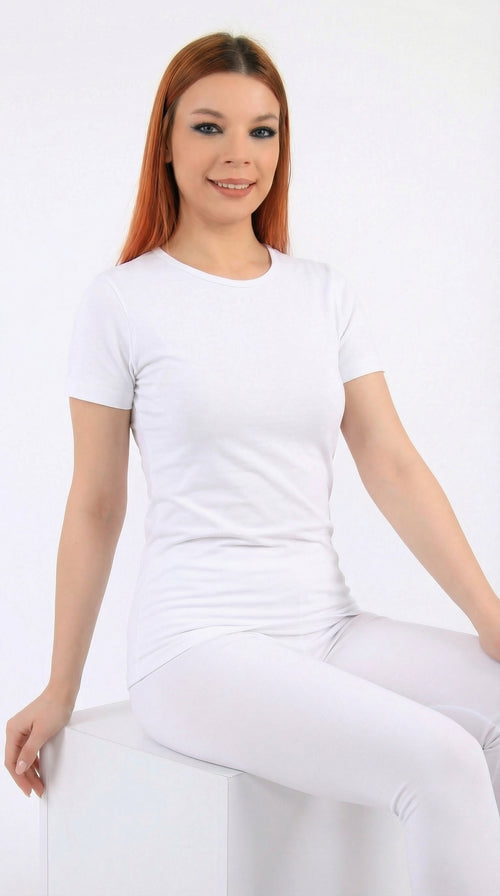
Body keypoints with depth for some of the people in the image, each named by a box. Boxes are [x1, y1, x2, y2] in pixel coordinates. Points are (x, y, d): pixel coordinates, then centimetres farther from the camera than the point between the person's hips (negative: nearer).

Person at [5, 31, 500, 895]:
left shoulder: (325, 293, 10)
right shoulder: (121, 303, -1)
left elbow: (393, 466, 5)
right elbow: (95, 508, 3)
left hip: (327, 625, 5)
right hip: (198, 641, -4)